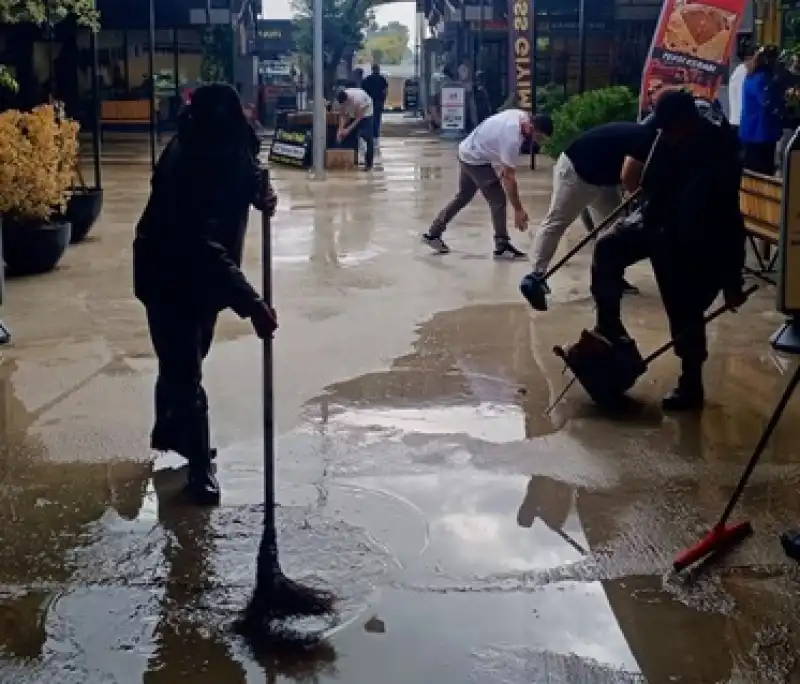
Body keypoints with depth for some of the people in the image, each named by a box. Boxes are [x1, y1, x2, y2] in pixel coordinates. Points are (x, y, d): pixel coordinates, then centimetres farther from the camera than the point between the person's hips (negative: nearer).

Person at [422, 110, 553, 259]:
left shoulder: (522, 116, -7)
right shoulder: (512, 140, -32)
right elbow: (509, 178, -28)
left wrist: (505, 167, 13)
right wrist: (518, 210, -24)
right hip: (475, 160, -10)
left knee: (463, 197, 20)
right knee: (498, 200, -8)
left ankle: (433, 234, 27)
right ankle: (502, 247, 0)